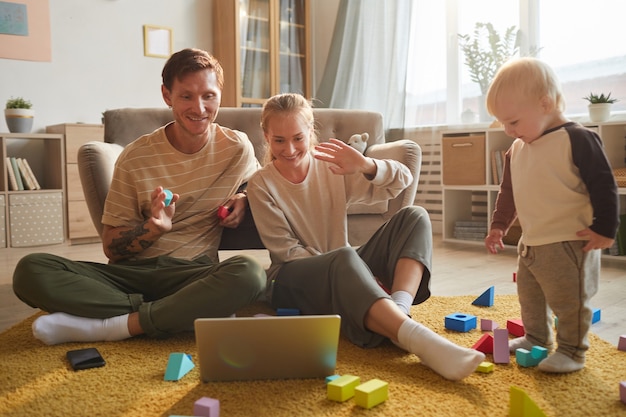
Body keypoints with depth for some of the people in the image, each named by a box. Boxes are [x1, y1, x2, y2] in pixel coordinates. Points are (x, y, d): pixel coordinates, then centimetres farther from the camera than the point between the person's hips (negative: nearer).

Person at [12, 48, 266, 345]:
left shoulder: (238, 148, 1)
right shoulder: (135, 158, -1)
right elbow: (111, 248, 1)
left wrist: (243, 200, -1)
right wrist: (153, 226, -21)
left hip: (194, 275, 0)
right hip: (133, 273, 0)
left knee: (250, 274, -36)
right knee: (31, 270, -22)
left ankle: (109, 327, -23)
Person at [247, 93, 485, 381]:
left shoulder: (333, 169, 3)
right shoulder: (261, 186, -4)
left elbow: (402, 180, -1)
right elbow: (286, 249, -10)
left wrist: (365, 166, -23)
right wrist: (349, 269, -20)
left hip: (346, 275, 4)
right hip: (292, 282, -4)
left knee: (414, 217, -13)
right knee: (344, 258, -38)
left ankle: (398, 308, -36)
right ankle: (419, 340, -52)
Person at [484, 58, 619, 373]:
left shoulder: (578, 140, -16)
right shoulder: (516, 149, 7)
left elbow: (604, 186, -15)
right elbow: (508, 192, 17)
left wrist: (605, 229, -15)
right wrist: (498, 225, 15)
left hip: (570, 244, -8)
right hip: (530, 244, 8)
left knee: (569, 300, 2)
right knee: (530, 297, 20)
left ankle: (571, 350, 19)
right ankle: (536, 339, 38)